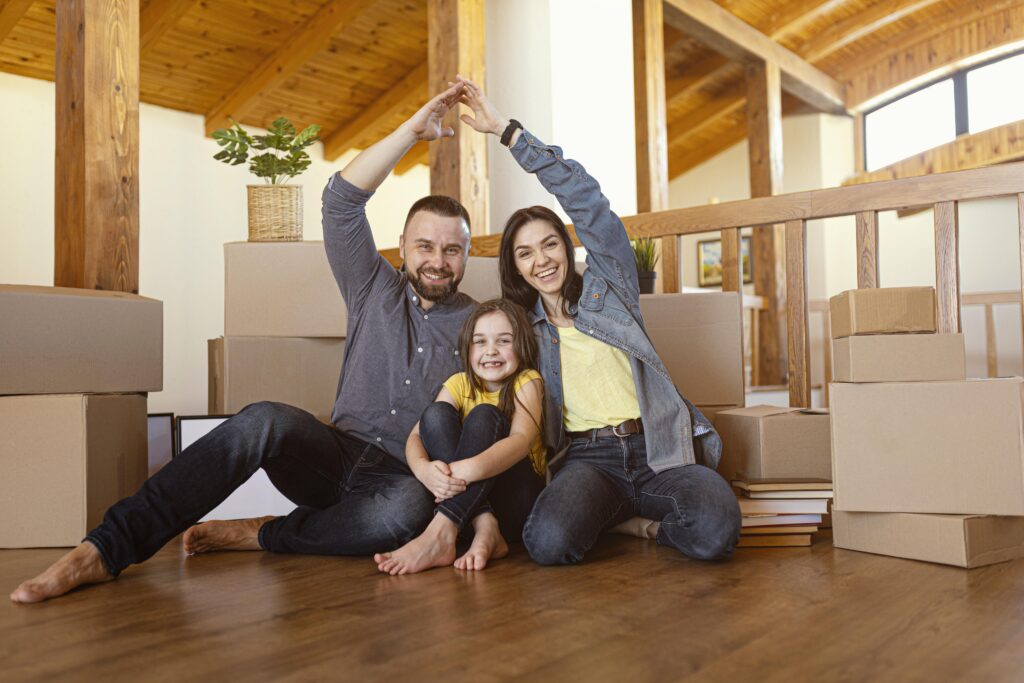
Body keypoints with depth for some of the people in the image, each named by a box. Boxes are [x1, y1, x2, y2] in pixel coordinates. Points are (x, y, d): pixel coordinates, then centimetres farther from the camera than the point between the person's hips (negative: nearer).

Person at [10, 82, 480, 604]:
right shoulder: (375, 292, 9)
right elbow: (342, 198, -2)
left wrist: (459, 474, -21)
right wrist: (413, 131, -7)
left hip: (408, 478, -1)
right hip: (337, 458, 1)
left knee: (410, 508, -39)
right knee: (266, 420, -32)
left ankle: (258, 536, -20)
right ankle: (105, 550, -32)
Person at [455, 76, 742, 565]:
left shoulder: (607, 287, 12)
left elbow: (584, 196, 2)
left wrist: (507, 131, 1)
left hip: (658, 446, -1)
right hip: (586, 456, 1)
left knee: (714, 532, -30)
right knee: (548, 542, -32)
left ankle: (656, 520, 4)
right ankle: (616, 511, 1)